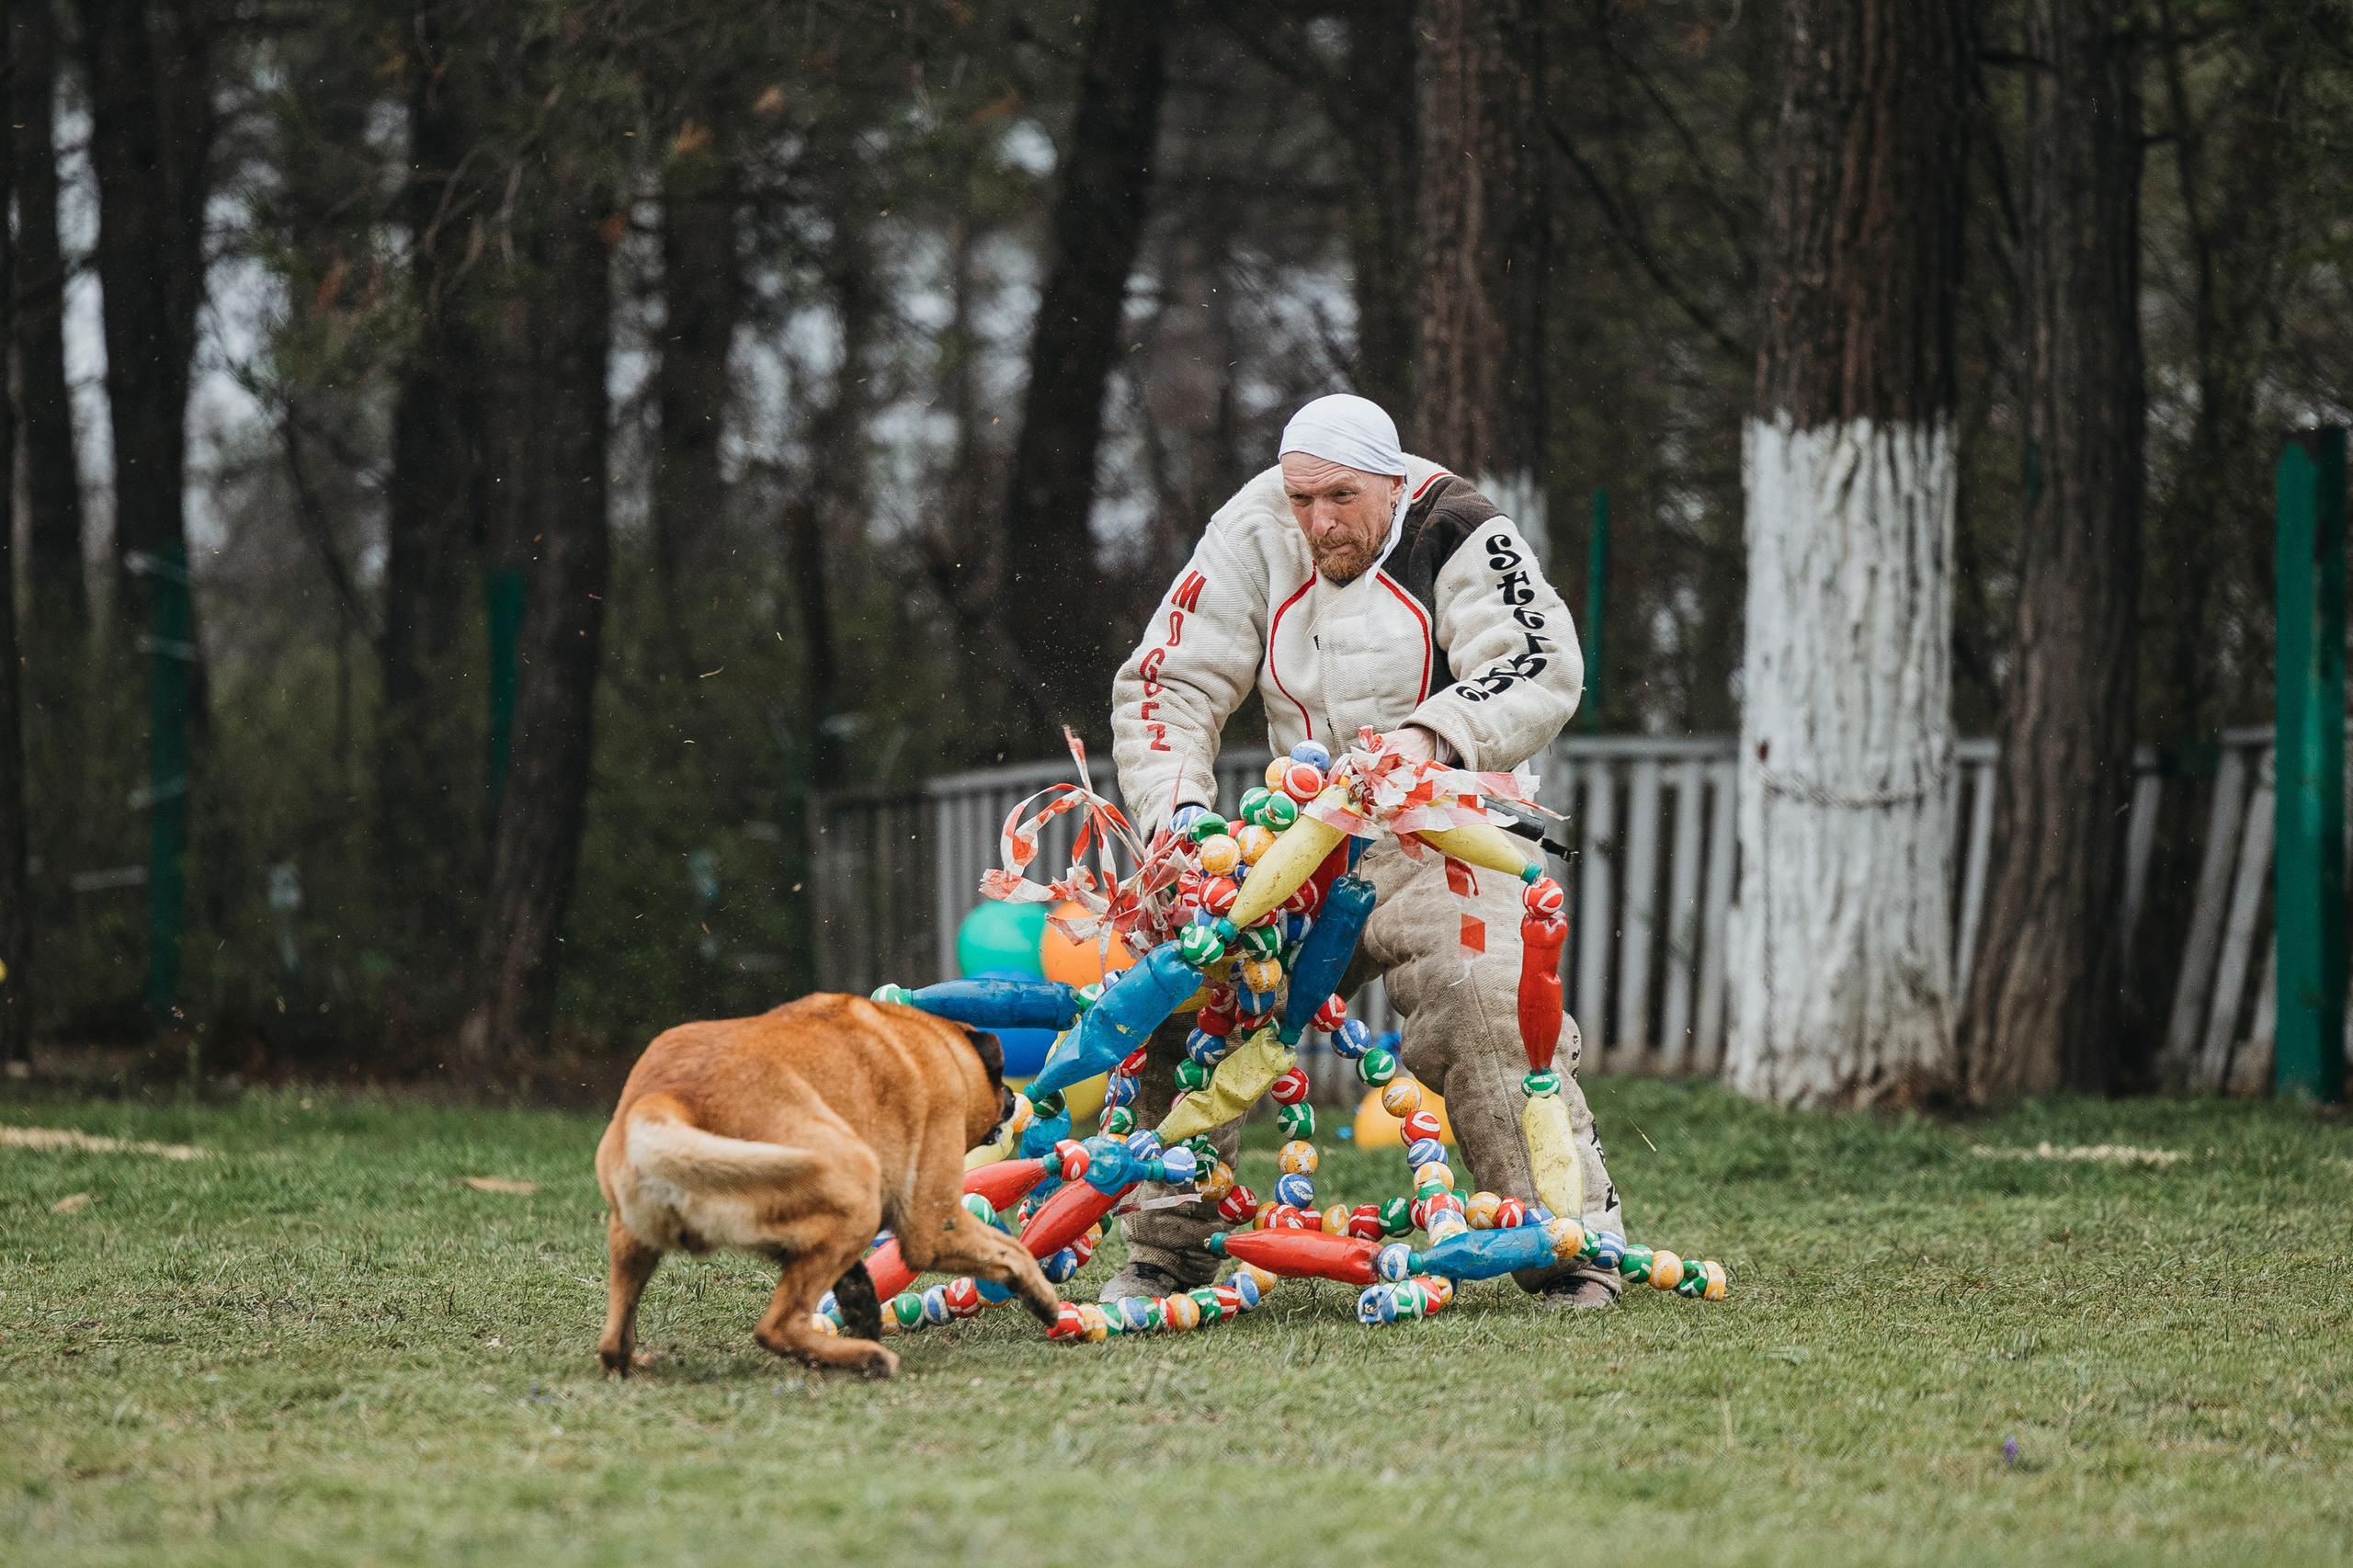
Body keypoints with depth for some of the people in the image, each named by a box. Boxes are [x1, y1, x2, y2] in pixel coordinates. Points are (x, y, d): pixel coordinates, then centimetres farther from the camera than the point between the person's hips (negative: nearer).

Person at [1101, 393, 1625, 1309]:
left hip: (1443, 843, -4)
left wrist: (1428, 735, -37)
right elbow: (1166, 686, 2)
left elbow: (1539, 673, -20)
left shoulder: (1456, 538, -9)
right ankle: (1166, 1251, 5)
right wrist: (1178, 811, -16)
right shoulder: (1254, 545, 1)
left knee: (1489, 1009, -27)